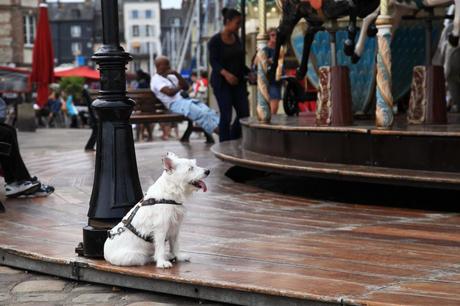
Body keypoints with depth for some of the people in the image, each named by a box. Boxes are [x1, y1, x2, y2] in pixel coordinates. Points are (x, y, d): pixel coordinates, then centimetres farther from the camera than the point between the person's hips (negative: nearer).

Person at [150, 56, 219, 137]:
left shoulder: (171, 76, 24)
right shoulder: (156, 79, 0)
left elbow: (186, 87, 18)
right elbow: (170, 92, -15)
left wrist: (177, 74, 6)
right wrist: (179, 87, 5)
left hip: (185, 100, 8)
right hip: (174, 103, -8)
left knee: (208, 111, -17)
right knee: (201, 113, -29)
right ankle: (217, 130, -34)